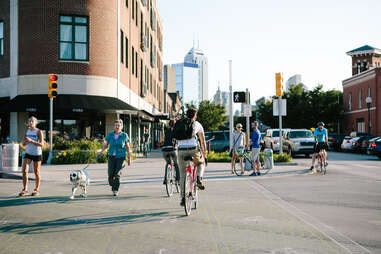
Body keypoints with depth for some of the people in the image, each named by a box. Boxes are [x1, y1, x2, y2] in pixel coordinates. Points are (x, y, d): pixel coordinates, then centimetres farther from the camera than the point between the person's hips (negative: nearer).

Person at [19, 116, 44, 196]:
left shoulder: (38, 131, -6)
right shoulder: (26, 131, 8)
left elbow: (41, 144, -13)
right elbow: (23, 144, 12)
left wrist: (31, 140, -22)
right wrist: (25, 140, -11)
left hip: (37, 154, -4)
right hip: (28, 153, 4)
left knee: (36, 172, 5)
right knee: (24, 171, -8)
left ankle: (37, 189, 16)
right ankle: (25, 189, 0)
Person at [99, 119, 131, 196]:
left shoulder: (124, 135, 0)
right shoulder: (110, 135, 4)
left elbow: (127, 147, 5)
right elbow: (106, 145, 7)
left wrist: (129, 158, 3)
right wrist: (102, 151, -12)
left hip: (120, 156, -2)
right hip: (111, 156, 2)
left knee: (117, 174, -7)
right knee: (110, 173, -2)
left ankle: (116, 190, 4)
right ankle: (112, 185, 26)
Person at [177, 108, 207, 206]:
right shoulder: (197, 125, 12)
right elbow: (202, 141, 13)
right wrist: (204, 154, 21)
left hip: (181, 151, 2)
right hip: (193, 150, -2)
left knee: (182, 175, 12)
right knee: (201, 163, 30)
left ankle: (183, 198, 10)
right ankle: (199, 179, 3)